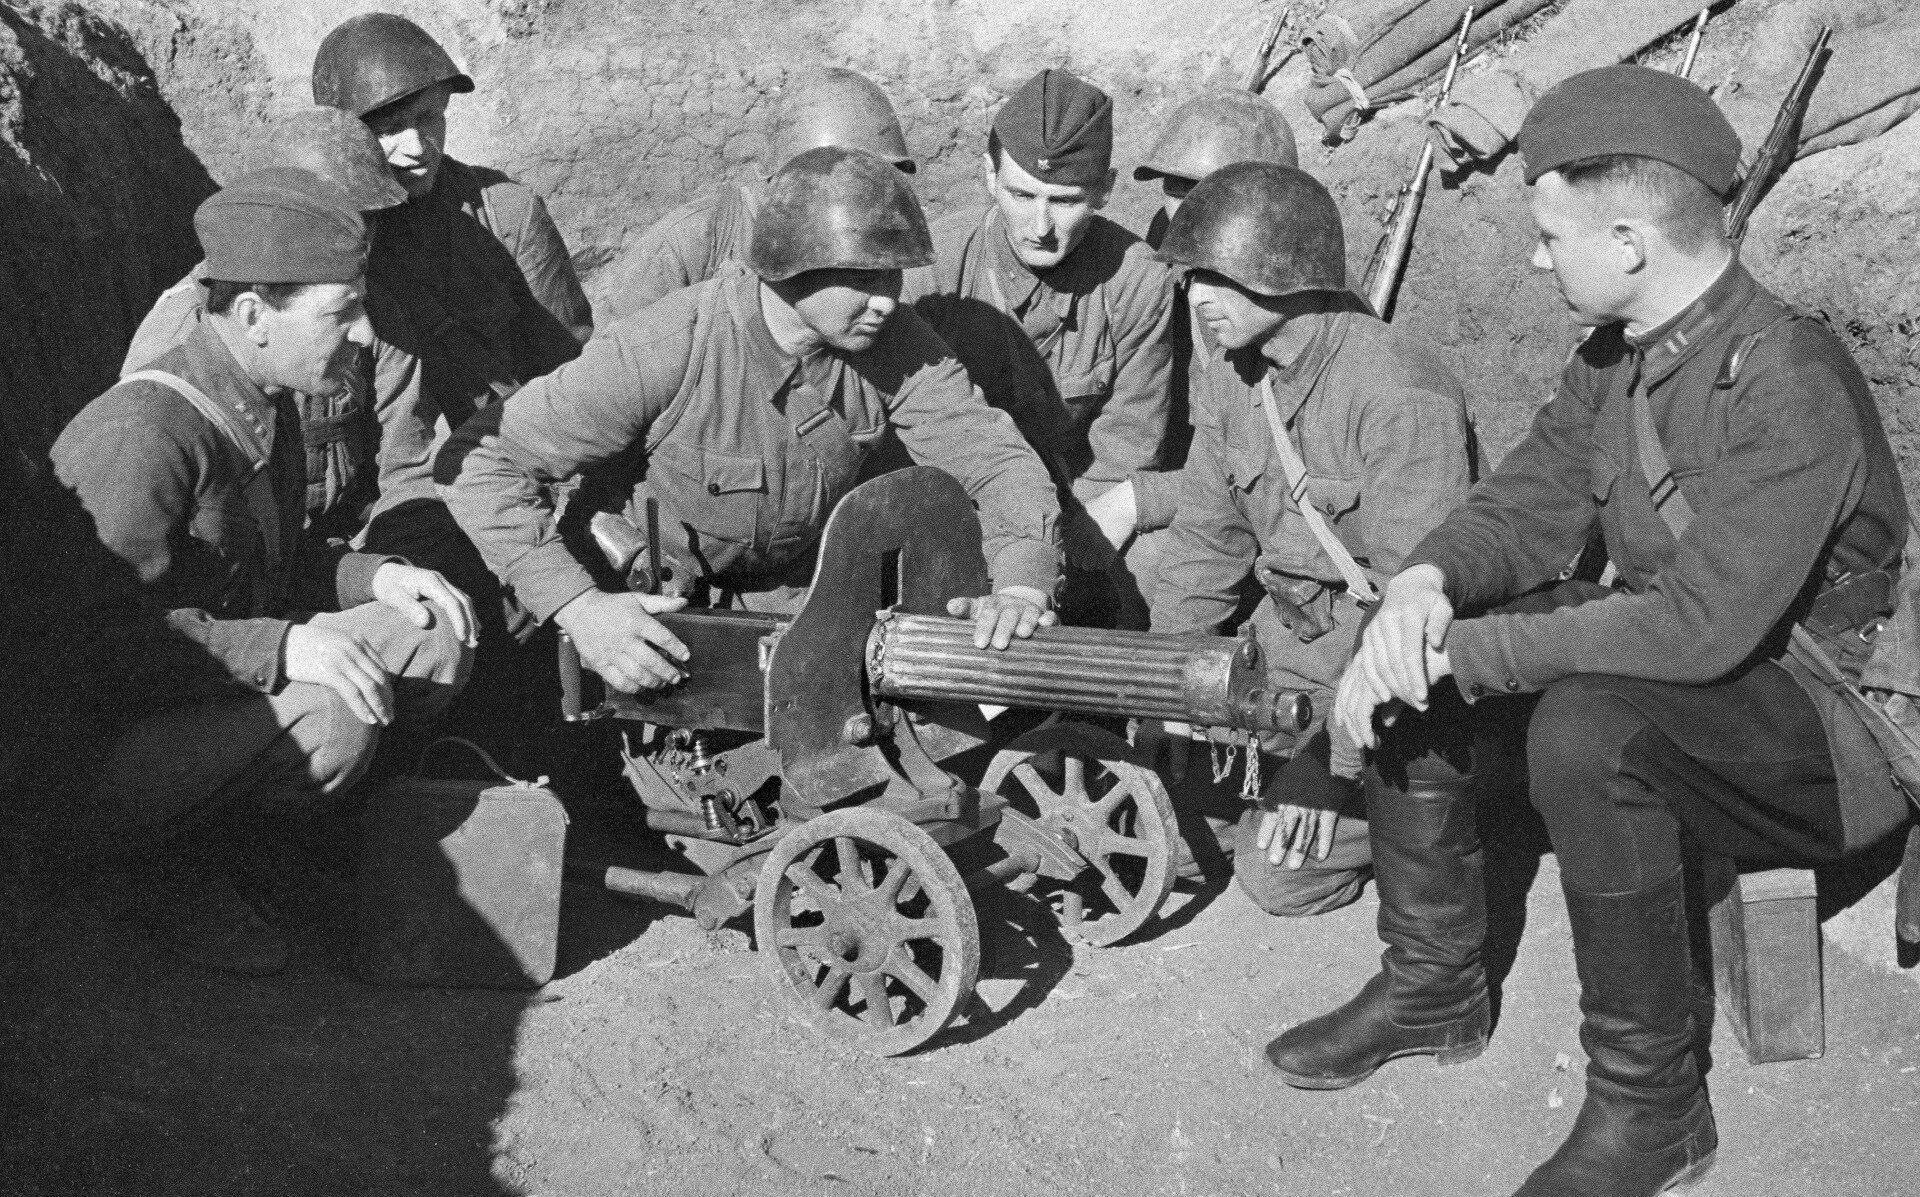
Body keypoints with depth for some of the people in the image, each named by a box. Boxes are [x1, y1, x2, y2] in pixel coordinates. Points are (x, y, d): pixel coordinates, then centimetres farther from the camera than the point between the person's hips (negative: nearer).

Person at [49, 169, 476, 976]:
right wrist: (275, 648, -36)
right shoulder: (142, 435, -24)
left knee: (433, 636, -4)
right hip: (94, 751, -9)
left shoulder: (267, 403, 6)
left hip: (224, 686, 9)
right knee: (332, 716, -32)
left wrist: (371, 575, 0)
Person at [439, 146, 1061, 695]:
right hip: (652, 589, -3)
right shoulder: (669, 350, -32)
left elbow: (993, 454, -17)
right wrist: (578, 605, -40)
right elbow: (480, 460, -29)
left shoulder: (892, 342, -18)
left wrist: (1024, 585, -37)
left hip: (796, 584, 4)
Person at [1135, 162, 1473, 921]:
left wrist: (1335, 750, -29)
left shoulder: (1400, 394, -25)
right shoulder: (1229, 377, 0)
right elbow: (1206, 539, 10)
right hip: (1305, 643, 7)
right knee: (1277, 876, 5)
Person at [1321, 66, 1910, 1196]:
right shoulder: (1618, 356, 1)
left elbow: (1705, 624, -33)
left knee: (1586, 724, -35)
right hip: (1666, 677, 9)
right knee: (1413, 658, -3)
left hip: (1829, 736, -8)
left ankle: (1653, 1101, -18)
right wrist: (1427, 583, -19)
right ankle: (1430, 988, 9)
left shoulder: (1790, 384, -26)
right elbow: (1528, 506, 4)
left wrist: (1462, 652, -30)